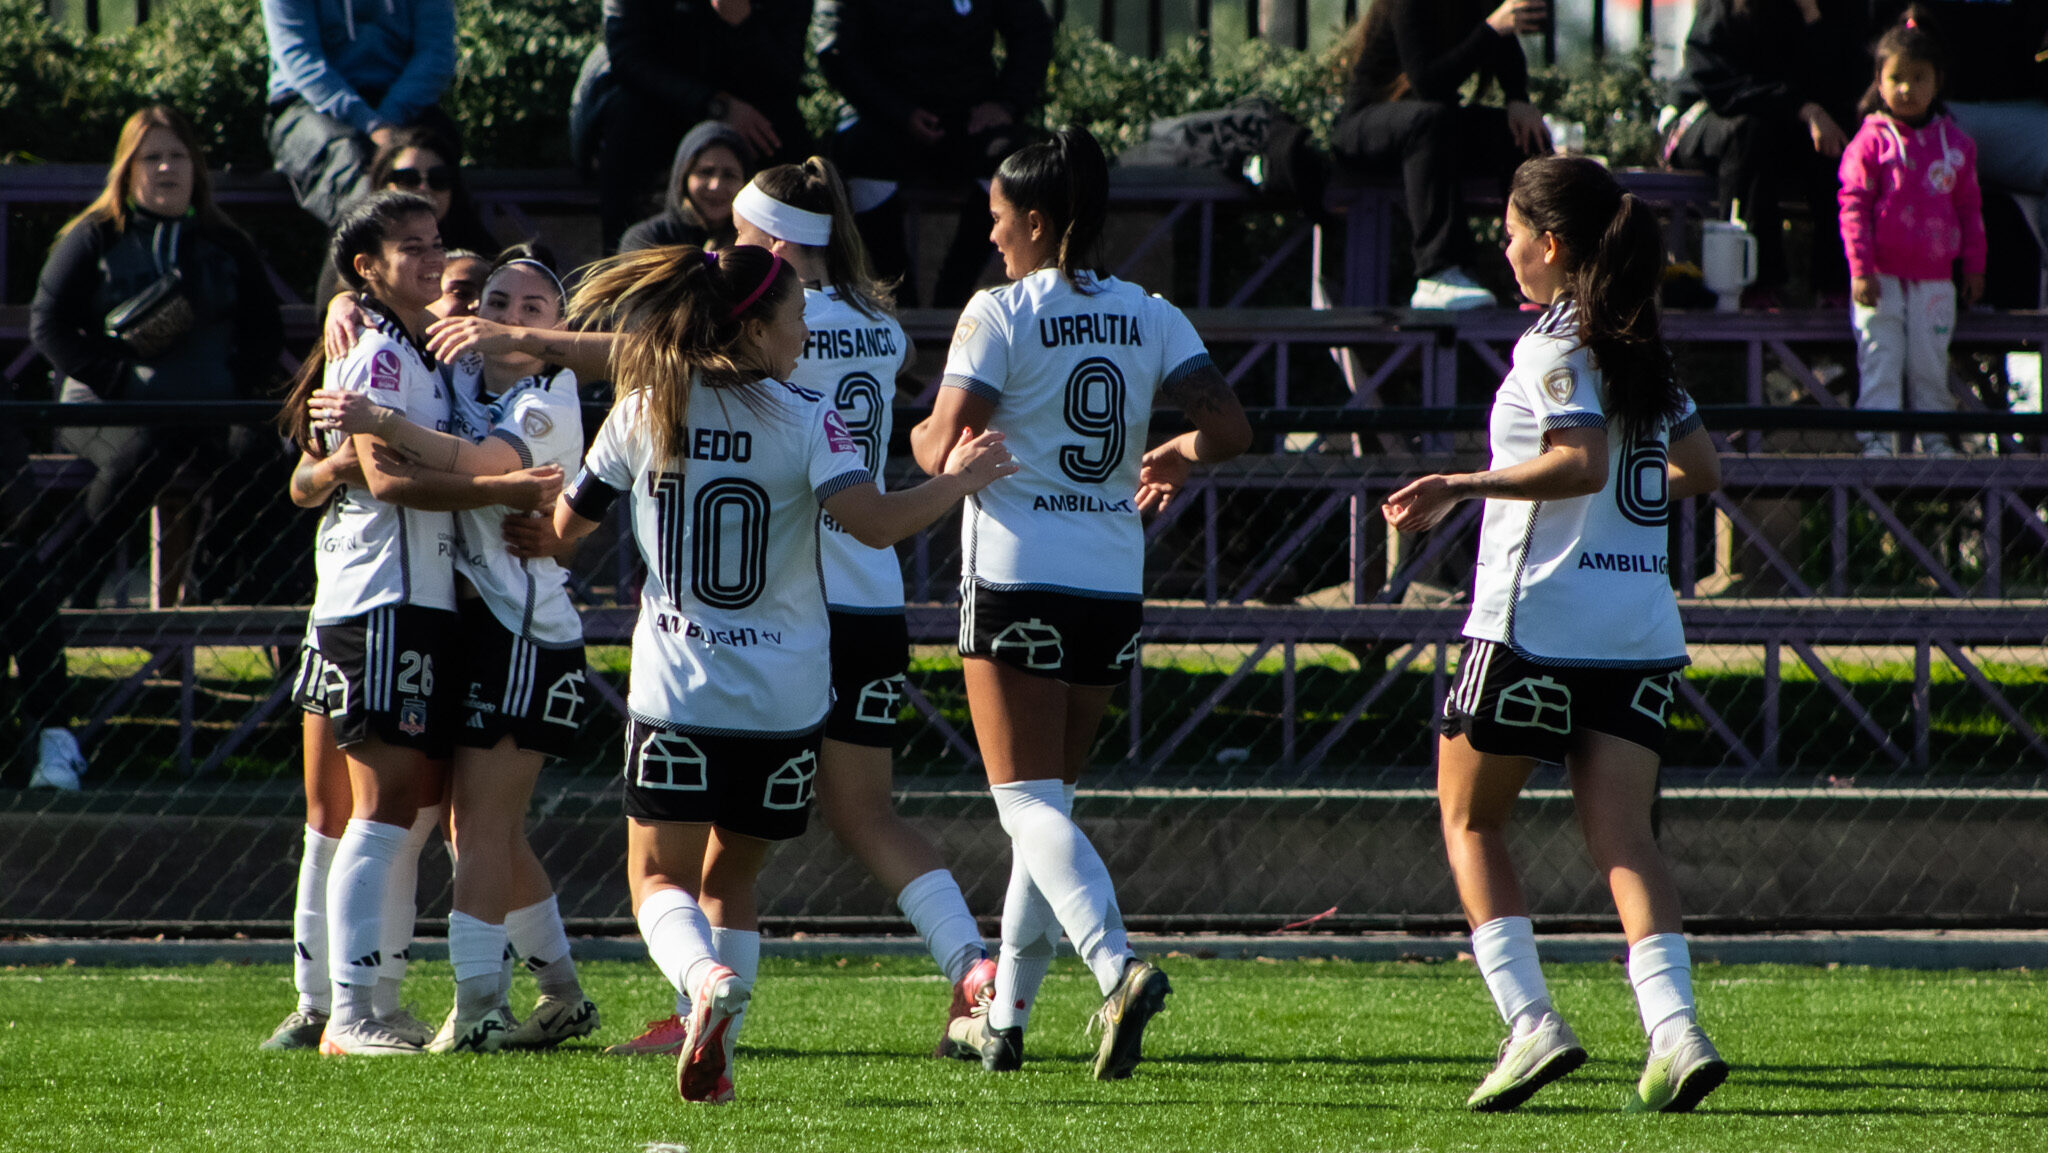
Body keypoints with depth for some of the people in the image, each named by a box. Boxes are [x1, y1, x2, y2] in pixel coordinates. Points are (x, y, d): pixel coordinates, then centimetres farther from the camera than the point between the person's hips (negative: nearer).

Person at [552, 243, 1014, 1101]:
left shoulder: (642, 412, -1)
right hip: (786, 700, 0)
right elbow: (871, 521, -22)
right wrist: (954, 484, -6)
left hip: (675, 698, 0)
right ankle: (715, 1058, 6)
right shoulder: (804, 420, -8)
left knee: (660, 877, 5)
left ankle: (705, 978, -27)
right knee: (730, 878, 18)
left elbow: (566, 524, 9)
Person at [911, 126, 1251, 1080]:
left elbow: (944, 449, -14)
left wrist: (921, 432, 9)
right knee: (1048, 797, 16)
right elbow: (1228, 427, -2)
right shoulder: (1149, 319, 5)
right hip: (1113, 584, 6)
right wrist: (1171, 459, 19)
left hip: (1016, 581, -6)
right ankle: (1005, 1018, 20)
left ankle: (1117, 966, -30)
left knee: (1031, 802, -6)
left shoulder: (999, 314, -8)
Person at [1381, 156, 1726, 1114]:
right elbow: (1700, 470, 19)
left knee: (1469, 819, 10)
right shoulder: (1639, 351, 13)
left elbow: (1580, 460, -24)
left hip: (1537, 624, -6)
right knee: (1623, 837, -1)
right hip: (1641, 630, 6)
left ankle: (1530, 1022, -3)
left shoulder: (1553, 345, -10)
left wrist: (1464, 487, -25)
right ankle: (1674, 1029, -20)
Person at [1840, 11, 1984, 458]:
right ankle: (1876, 438, -4)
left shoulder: (1955, 144, 8)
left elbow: (1969, 208, 15)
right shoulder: (1871, 142, -4)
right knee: (1880, 358, -5)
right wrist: (1860, 268, -12)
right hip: (1881, 277, -3)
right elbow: (1854, 207, -6)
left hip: (1934, 278, 3)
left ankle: (1936, 437, 14)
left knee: (1930, 362, 6)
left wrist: (1973, 266, 13)